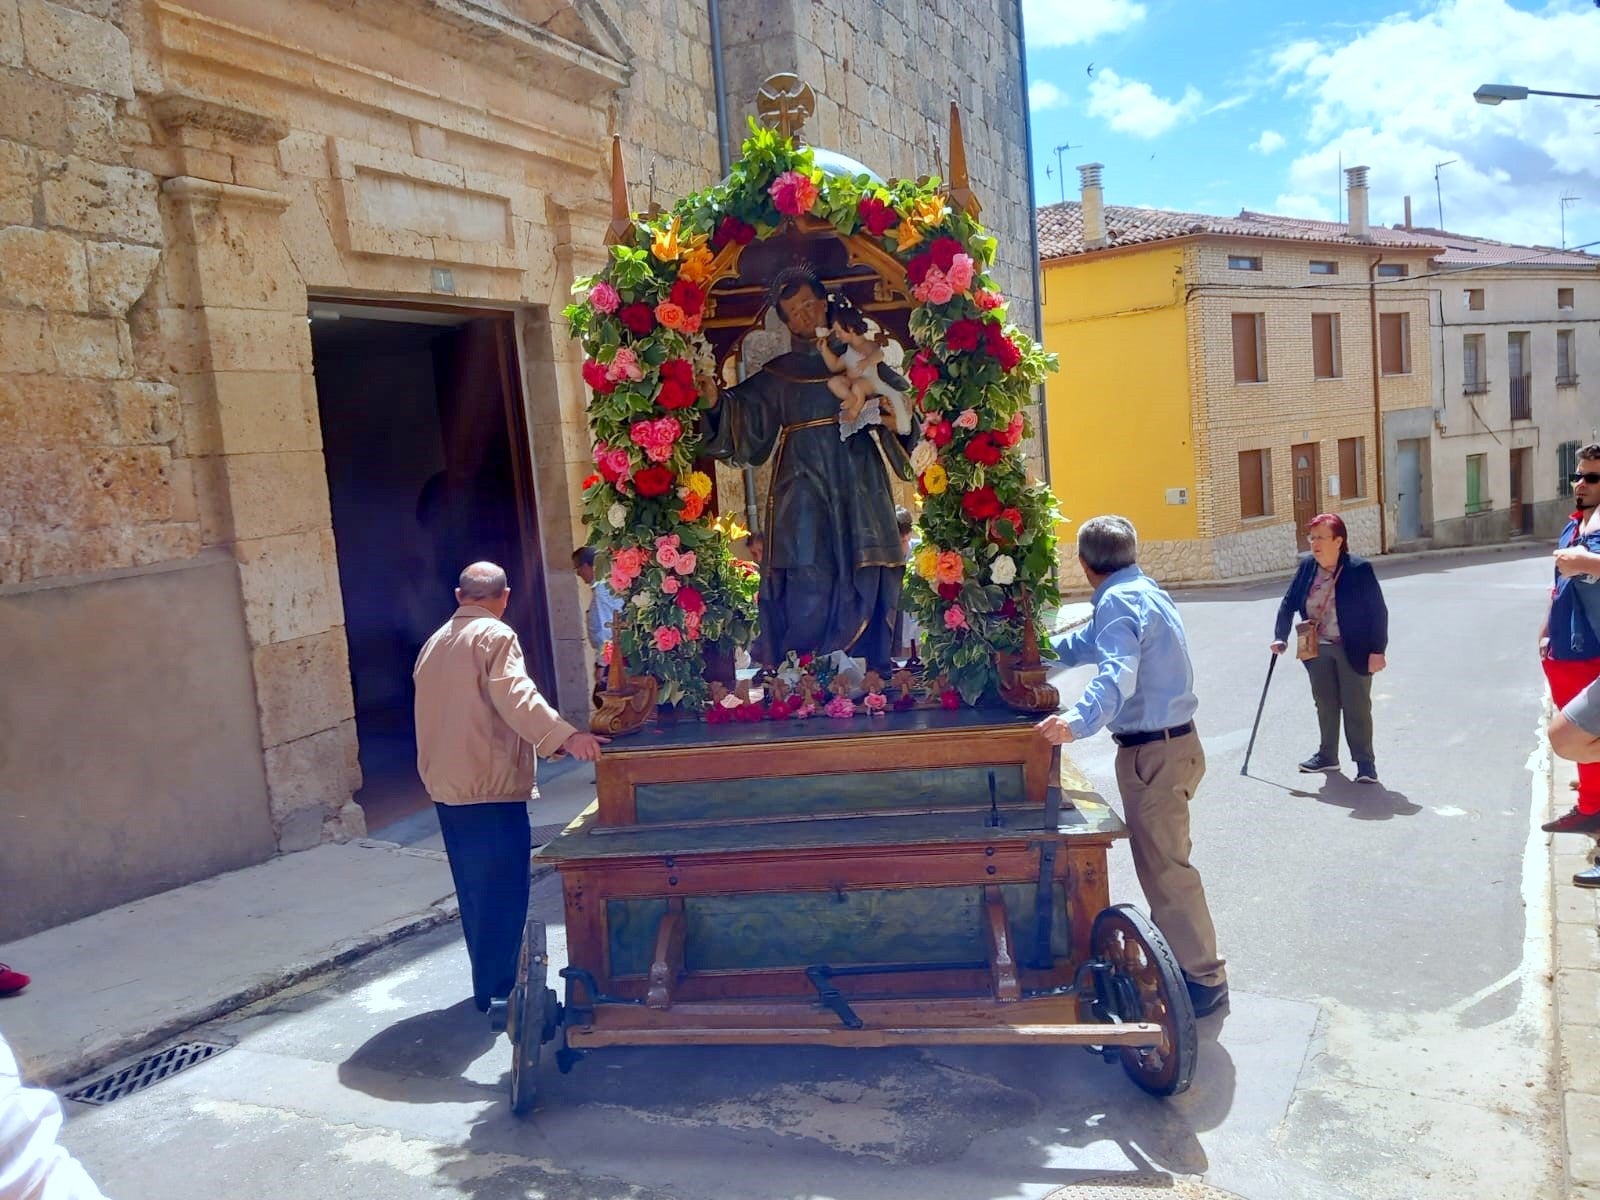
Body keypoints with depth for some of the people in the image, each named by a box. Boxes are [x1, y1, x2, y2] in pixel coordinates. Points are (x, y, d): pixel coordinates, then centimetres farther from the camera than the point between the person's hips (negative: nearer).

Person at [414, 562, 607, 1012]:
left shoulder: (435, 643, 16)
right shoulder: (495, 636, -10)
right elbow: (516, 696, -26)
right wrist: (565, 737, -37)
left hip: (446, 787, 9)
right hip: (491, 788, -8)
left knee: (475, 891, 16)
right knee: (503, 891, -1)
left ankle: (488, 983, 27)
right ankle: (497, 990, 4)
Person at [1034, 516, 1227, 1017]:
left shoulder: (1118, 602, -17)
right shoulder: (1144, 591, 14)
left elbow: (1117, 674, -35)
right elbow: (1086, 643, 28)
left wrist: (1079, 720, -49)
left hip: (1154, 751, -10)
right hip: (1172, 741, 10)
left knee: (1164, 867, -3)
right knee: (1162, 859, 20)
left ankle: (1204, 979, 5)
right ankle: (1177, 955, 33)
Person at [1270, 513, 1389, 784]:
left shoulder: (1359, 569, -15)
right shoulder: (1307, 566, 0)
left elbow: (1378, 612, -12)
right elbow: (1289, 602, 9)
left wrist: (1377, 651, -15)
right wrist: (1280, 637, 2)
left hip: (1353, 650, -5)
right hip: (1318, 650, 5)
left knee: (1356, 707, 1)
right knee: (1325, 704, 15)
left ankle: (1365, 762, 12)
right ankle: (1327, 756, 28)